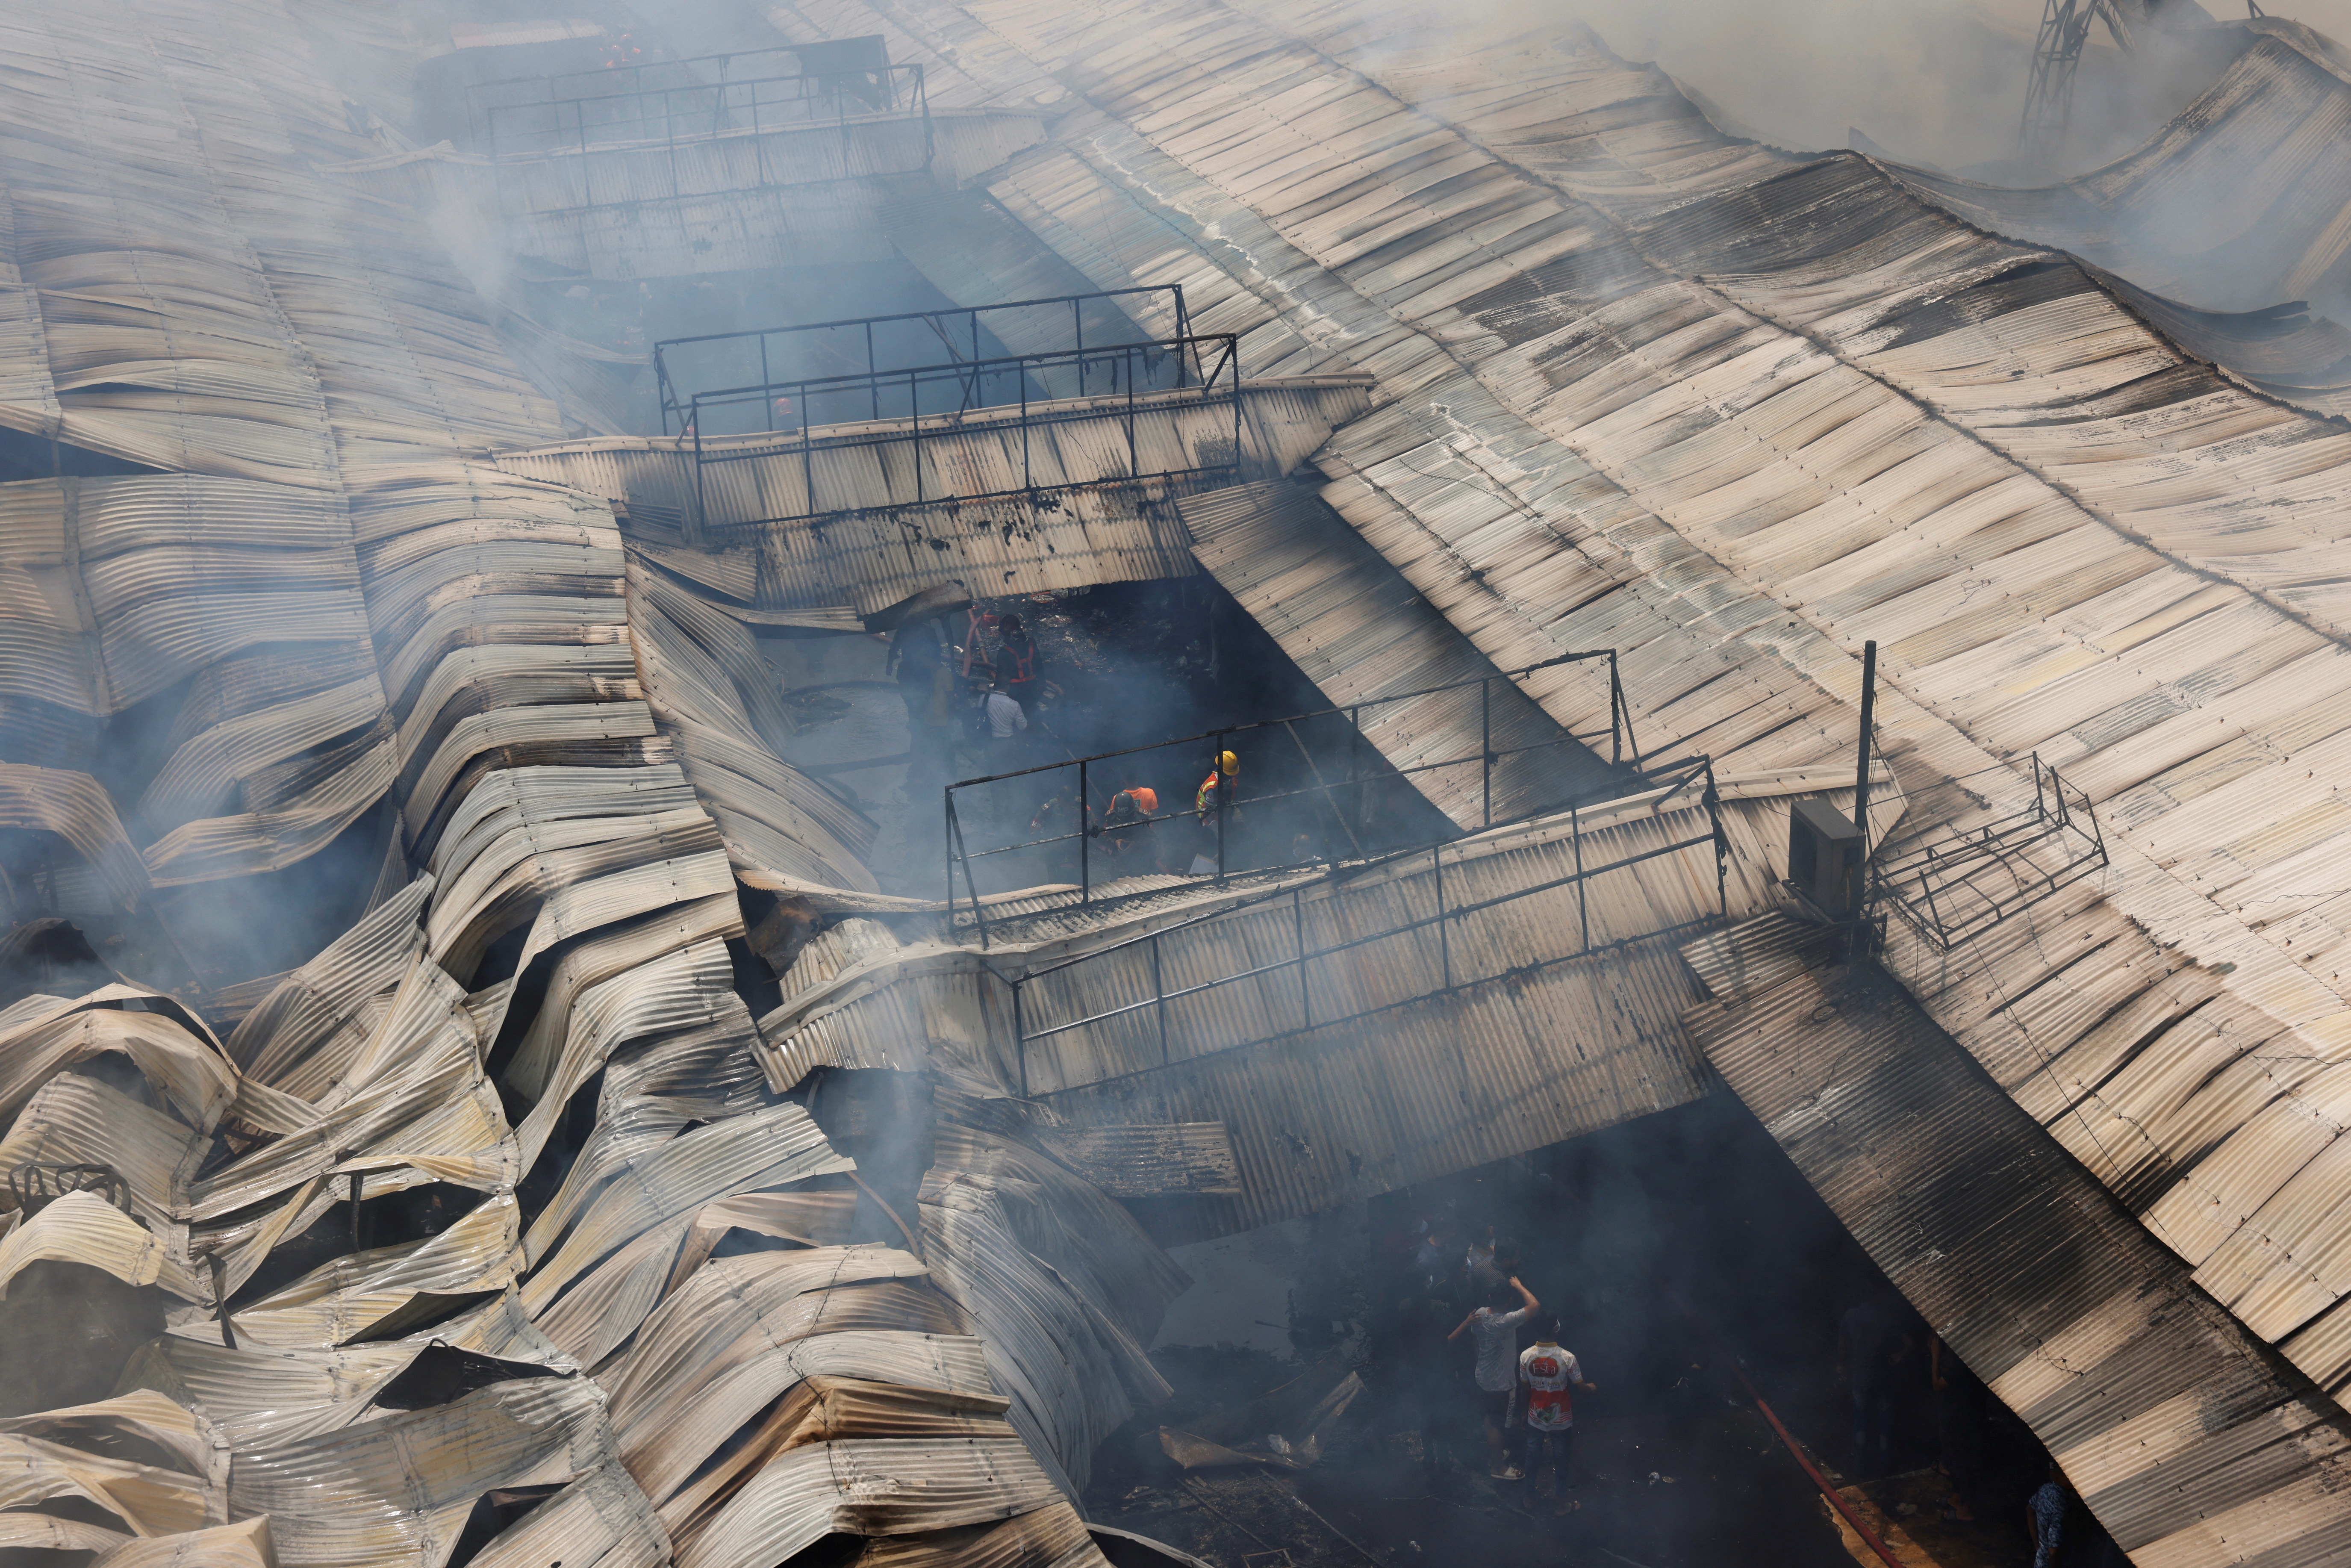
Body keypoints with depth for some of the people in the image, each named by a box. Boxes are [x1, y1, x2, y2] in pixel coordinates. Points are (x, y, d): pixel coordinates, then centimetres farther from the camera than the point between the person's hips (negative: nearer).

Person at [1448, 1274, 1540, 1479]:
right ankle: (1498, 1467, 24)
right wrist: (1518, 1286, -22)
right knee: (1498, 1425, 9)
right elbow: (1534, 1305, -33)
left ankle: (1492, 1455, 43)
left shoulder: (1480, 1314, -11)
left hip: (1483, 1376, 8)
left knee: (1490, 1419, 26)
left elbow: (1474, 1337, 6)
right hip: (1502, 1383, -8)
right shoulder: (1505, 1322, -34)